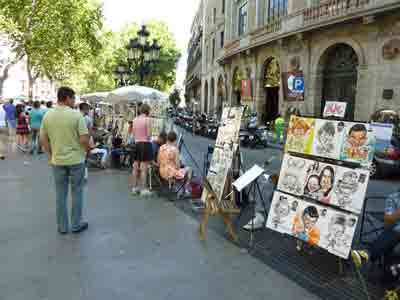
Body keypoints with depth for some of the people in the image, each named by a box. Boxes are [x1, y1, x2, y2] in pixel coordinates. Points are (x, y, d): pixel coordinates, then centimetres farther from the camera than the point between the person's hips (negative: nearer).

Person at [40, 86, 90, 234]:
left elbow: (43, 139, 5)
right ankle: (76, 225, 20)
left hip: (57, 160, 4)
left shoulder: (47, 115, 0)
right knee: (77, 192, 11)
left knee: (61, 194, 13)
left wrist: (51, 154, 16)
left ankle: (62, 226, 23)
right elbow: (84, 139, -16)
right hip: (76, 159, -4)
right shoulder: (76, 115, -14)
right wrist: (86, 150, 2)